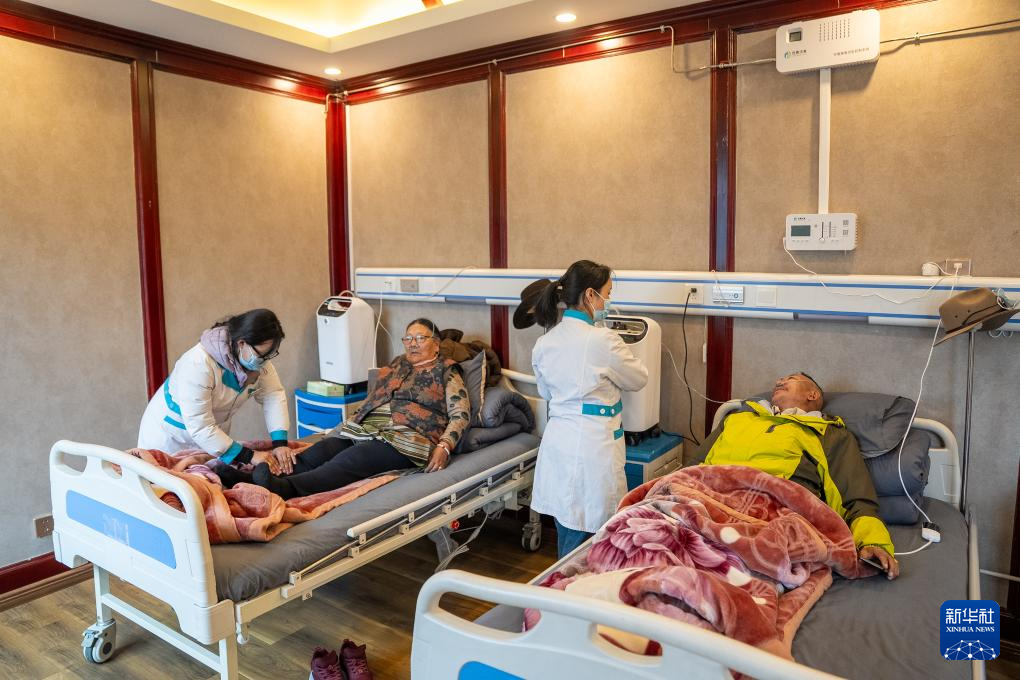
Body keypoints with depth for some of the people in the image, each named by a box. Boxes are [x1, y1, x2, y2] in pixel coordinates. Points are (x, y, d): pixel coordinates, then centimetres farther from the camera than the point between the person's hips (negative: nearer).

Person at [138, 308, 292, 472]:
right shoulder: (198, 365, -35)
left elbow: (274, 395, -16)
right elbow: (199, 427, -35)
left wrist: (280, 444, -29)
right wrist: (249, 456, -36)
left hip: (214, 432, 5)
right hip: (171, 436, -5)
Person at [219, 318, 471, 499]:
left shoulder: (446, 371, 11)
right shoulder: (396, 365, 28)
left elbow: (461, 415, 1)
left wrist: (444, 447, -16)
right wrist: (348, 426, 14)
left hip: (405, 438, -6)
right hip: (363, 429, 6)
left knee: (349, 461, -35)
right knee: (313, 455, -22)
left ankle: (285, 488, -58)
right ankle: (253, 479, -42)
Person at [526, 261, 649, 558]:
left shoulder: (544, 343, 4)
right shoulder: (602, 340, -17)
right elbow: (638, 379, 0)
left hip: (556, 441, 8)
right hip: (592, 444, -7)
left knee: (566, 533, 20)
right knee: (587, 535, 4)